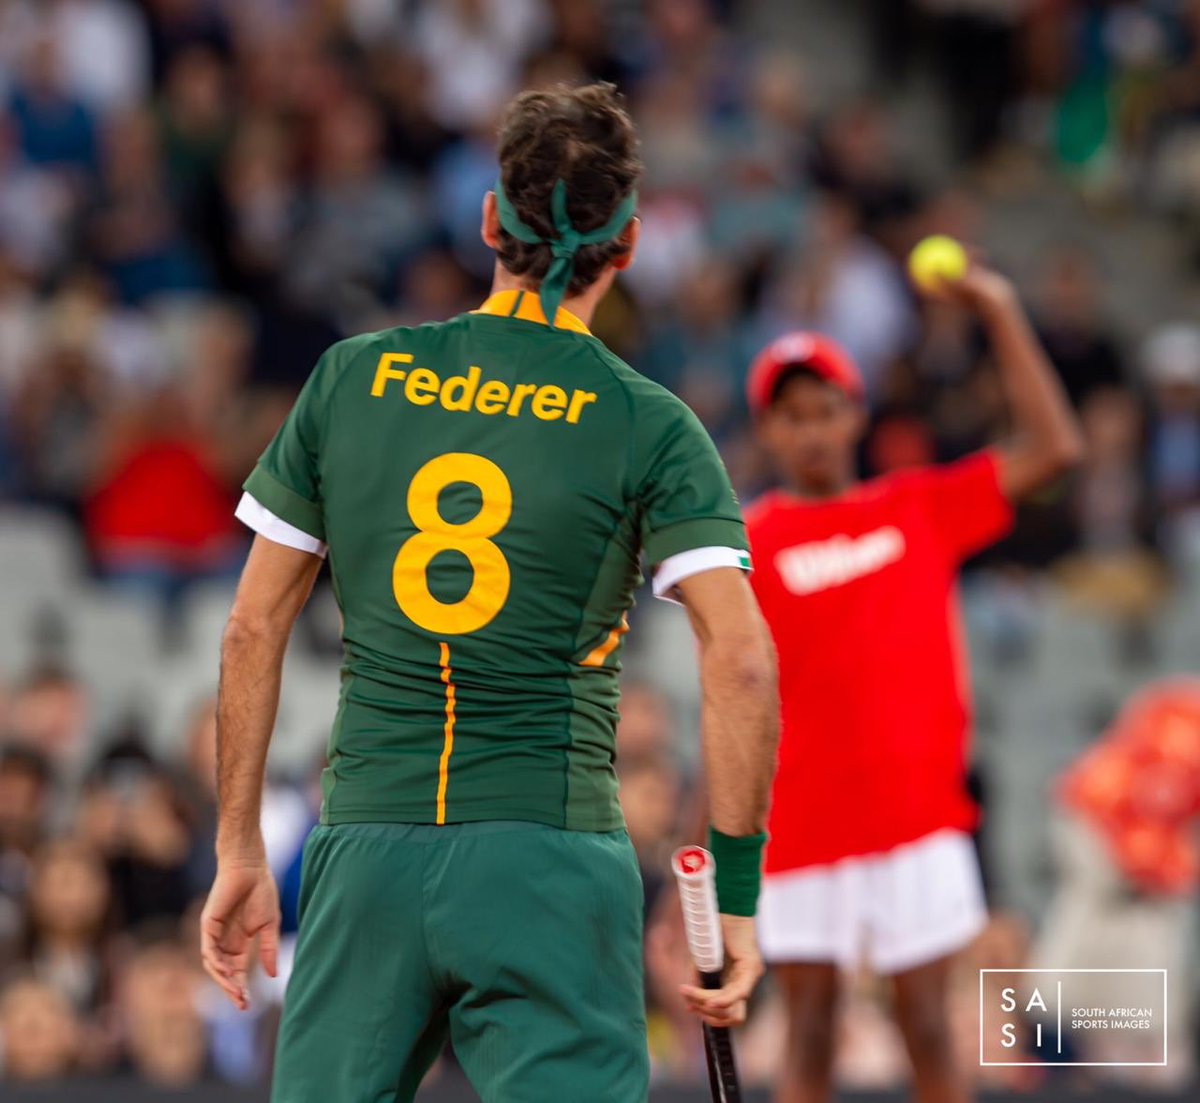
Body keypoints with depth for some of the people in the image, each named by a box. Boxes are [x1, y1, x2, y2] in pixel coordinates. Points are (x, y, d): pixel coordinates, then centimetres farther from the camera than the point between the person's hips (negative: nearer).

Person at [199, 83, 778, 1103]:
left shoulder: (351, 378, 7)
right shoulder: (649, 426, -1)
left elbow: (253, 628, 9)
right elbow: (739, 656, -11)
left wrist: (239, 853, 16)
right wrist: (736, 894, -7)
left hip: (363, 848, 3)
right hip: (550, 864, -3)